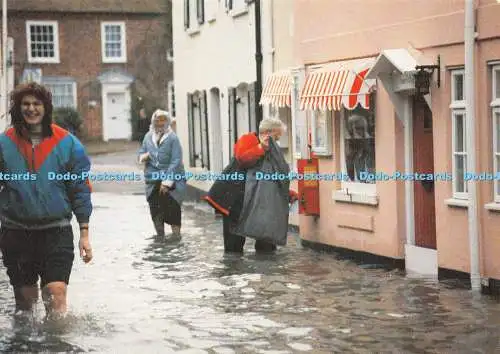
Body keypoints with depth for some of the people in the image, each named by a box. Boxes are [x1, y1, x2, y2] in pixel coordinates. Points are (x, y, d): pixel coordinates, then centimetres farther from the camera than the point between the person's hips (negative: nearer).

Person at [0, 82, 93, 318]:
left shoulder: (68, 144, -1)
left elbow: (81, 190, 3)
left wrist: (84, 233, 0)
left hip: (56, 230, -2)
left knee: (56, 295, -15)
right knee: (24, 302, 12)